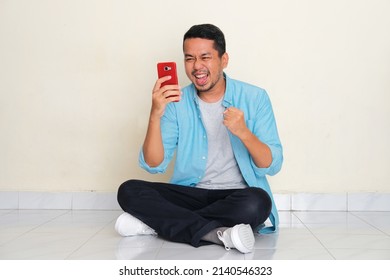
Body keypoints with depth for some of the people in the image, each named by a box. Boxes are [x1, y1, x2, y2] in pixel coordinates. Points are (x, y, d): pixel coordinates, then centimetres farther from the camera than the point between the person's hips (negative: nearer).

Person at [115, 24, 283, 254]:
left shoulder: (254, 98, -2)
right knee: (129, 191, -20)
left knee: (258, 202, -36)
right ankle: (217, 233, -28)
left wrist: (244, 133, -24)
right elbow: (154, 165, -5)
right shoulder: (177, 103, 2)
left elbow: (273, 165, -6)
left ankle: (157, 223, -21)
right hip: (191, 194, 2)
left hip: (236, 196, -1)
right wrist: (155, 116, -20)